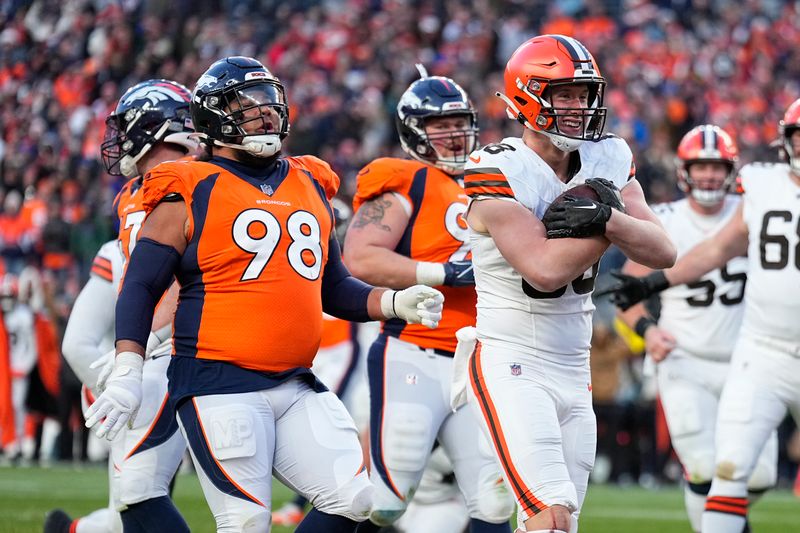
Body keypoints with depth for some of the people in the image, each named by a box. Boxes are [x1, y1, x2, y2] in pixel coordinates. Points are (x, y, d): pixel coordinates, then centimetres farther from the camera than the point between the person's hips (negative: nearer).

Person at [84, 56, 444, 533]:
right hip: (218, 386, -6)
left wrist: (396, 304, 8)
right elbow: (141, 286, -3)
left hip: (296, 386, 6)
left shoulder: (312, 188, 16)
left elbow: (333, 288, 25)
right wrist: (127, 373, -13)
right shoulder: (191, 194, -1)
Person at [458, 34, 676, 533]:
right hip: (512, 365, -7)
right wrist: (608, 220, -11)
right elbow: (546, 270, -25)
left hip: (574, 371, 7)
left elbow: (663, 252, -1)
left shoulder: (608, 161, 7)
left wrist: (607, 218, -19)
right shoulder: (500, 172, -14)